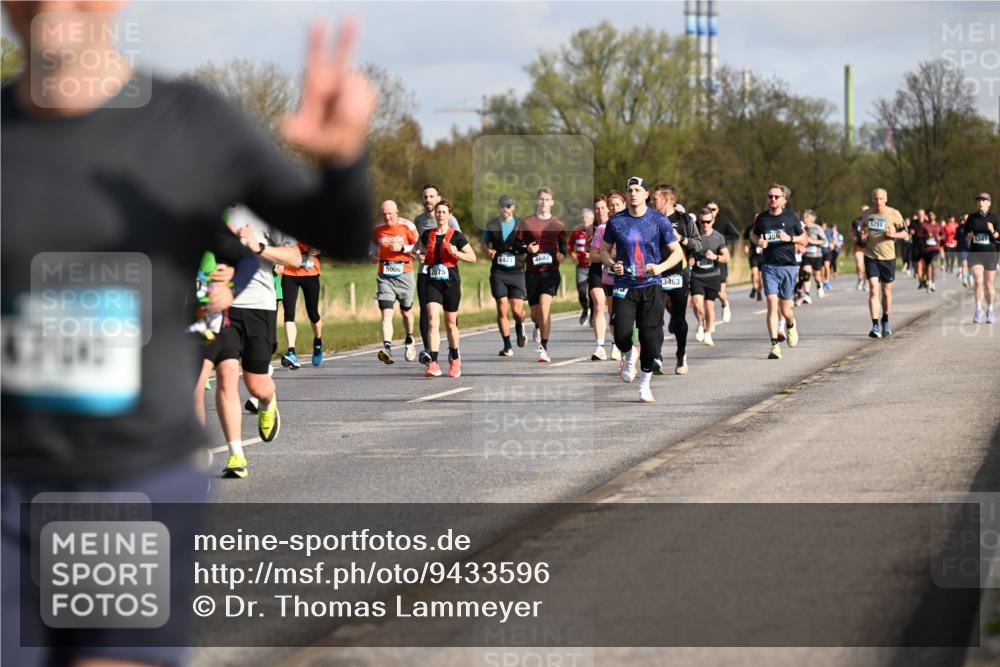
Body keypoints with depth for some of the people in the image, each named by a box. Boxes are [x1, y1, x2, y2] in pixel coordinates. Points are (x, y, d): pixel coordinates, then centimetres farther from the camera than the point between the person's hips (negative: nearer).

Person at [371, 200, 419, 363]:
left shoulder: (408, 227, -5)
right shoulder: (378, 229, 5)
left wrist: (402, 248, -18)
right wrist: (372, 254, 1)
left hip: (404, 274, -1)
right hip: (384, 276, 1)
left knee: (406, 312, 16)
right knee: (386, 313, -14)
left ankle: (409, 340, 43)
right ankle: (387, 349, -26)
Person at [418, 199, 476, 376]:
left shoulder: (456, 237, -2)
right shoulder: (427, 235, 8)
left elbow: (473, 257, 0)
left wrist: (456, 253, -16)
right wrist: (422, 257, 5)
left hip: (451, 282, -2)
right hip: (433, 282, 2)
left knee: (451, 323, 9)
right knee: (432, 321, -14)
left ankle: (455, 359, 33)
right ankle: (433, 363, -20)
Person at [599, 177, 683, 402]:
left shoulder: (659, 220, 0)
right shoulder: (616, 221, 4)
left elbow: (677, 252, 3)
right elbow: (604, 251, 14)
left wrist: (660, 267, -15)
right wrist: (612, 264, -8)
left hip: (651, 285, -1)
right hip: (624, 286, 1)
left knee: (651, 337, -6)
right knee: (622, 333, -16)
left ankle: (645, 385, 10)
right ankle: (628, 355, 21)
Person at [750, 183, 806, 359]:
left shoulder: (791, 217, 1)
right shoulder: (762, 217, 5)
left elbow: (804, 238, 9)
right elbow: (753, 234, 21)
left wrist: (790, 238, -11)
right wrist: (758, 242, -2)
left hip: (788, 267, -1)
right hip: (769, 267, 1)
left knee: (785, 309, 5)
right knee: (772, 305, -13)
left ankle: (790, 325, 41)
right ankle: (774, 345, -12)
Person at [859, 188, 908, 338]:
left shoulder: (893, 214, -3)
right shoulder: (867, 214, 5)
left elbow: (905, 233, 3)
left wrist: (894, 234, -17)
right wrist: (862, 235, 0)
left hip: (888, 258, -1)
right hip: (870, 257, 1)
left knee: (886, 291, 11)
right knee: (873, 290, -12)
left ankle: (885, 321, 34)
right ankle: (875, 326, -15)